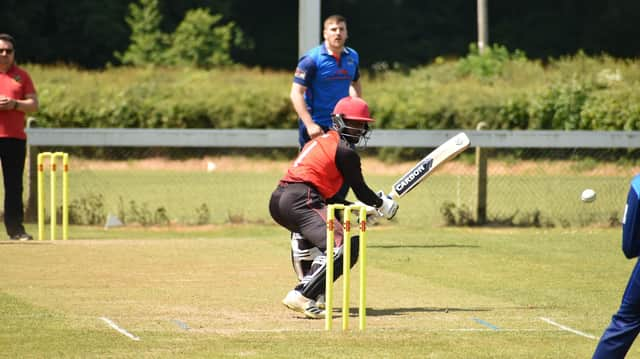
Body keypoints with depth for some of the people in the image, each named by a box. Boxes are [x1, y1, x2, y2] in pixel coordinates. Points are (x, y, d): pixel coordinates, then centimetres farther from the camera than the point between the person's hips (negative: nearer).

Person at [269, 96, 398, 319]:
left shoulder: (320, 141, 27)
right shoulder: (345, 151, 0)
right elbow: (361, 190, 6)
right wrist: (382, 204, 25)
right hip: (300, 200, -10)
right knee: (340, 248, -21)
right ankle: (301, 296, -34)